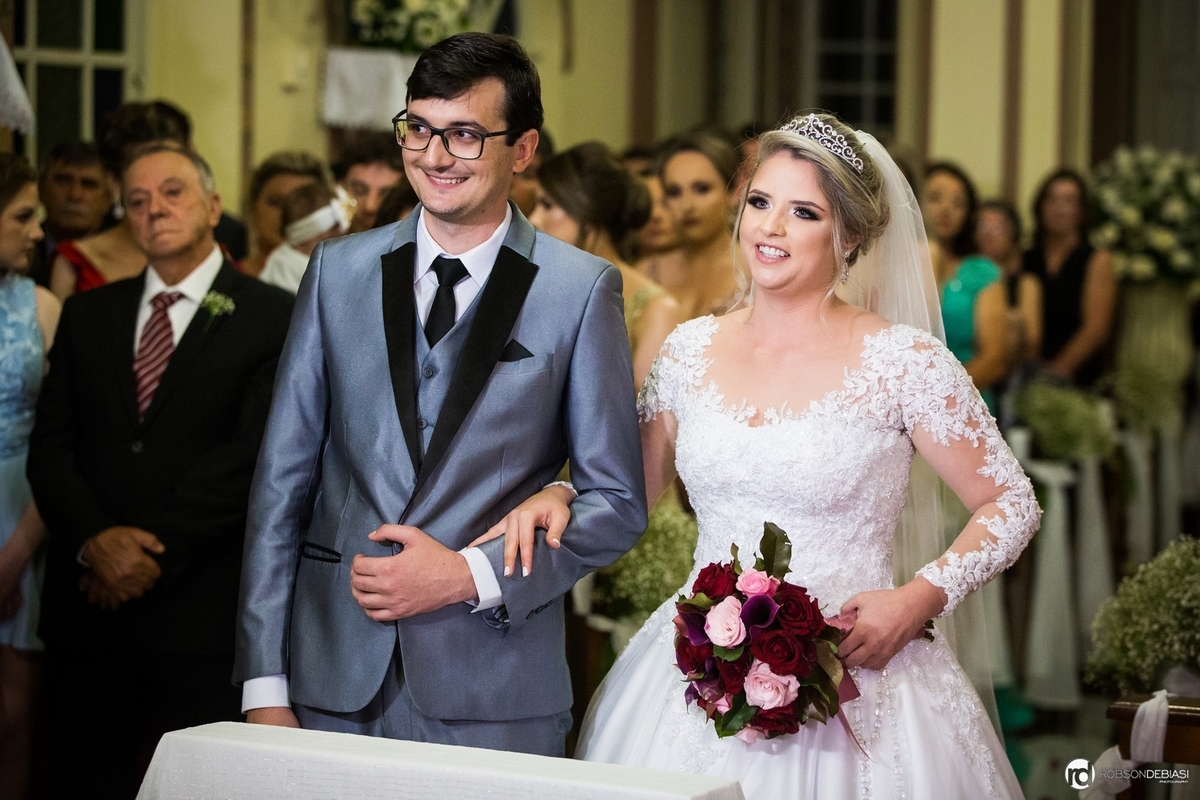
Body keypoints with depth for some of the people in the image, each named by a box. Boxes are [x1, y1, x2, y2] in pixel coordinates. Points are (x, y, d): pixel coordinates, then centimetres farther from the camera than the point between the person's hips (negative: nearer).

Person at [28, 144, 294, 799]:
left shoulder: (274, 316, 0)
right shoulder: (87, 315, 14)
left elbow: (252, 453, -9)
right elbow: (50, 447, 7)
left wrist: (152, 549, -13)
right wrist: (94, 539, -10)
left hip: (205, 604, -4)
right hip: (89, 600, 4)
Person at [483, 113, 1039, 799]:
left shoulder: (904, 362, -8)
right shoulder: (691, 350, 5)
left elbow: (1012, 502, -2)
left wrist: (918, 600, -14)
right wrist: (559, 495, -4)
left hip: (852, 682, -4)